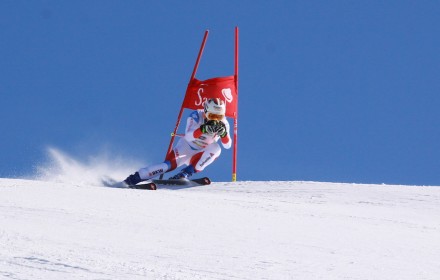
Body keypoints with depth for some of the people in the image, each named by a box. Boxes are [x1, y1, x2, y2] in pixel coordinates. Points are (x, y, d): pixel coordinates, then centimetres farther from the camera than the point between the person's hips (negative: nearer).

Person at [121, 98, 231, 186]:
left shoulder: (222, 124, -13)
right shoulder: (197, 116, -22)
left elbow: (227, 145, -22)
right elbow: (187, 136, -37)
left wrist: (223, 133, -42)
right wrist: (203, 129, -53)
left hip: (200, 155, 3)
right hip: (185, 147, -3)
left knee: (215, 149, -28)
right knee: (169, 165, -30)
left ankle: (185, 174, -28)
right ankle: (134, 178, -22)